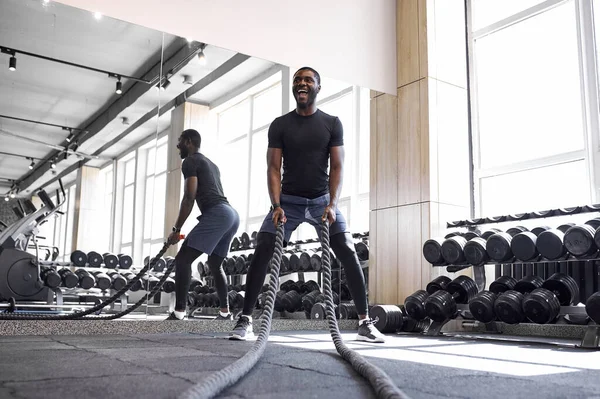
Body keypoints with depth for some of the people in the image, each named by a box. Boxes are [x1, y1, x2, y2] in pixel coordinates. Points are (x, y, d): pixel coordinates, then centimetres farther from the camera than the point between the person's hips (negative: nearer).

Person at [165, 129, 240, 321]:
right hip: (232, 214, 10)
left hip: (217, 214, -10)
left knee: (183, 259, -11)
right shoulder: (210, 164, 31)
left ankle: (179, 314, -19)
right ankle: (225, 312, 25)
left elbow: (189, 198, -8)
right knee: (215, 264, 23)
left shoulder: (190, 161, 2)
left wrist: (176, 229, -4)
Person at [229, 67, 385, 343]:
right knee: (261, 253, -15)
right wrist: (276, 205, -19)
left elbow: (337, 167, -5)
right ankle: (245, 320, -7)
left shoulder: (332, 123, 0)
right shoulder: (279, 125, 0)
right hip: (289, 200, 0)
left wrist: (332, 204, -19)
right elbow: (273, 168, -5)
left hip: (322, 199, 0)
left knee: (349, 254, -12)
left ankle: (365, 323, -2)